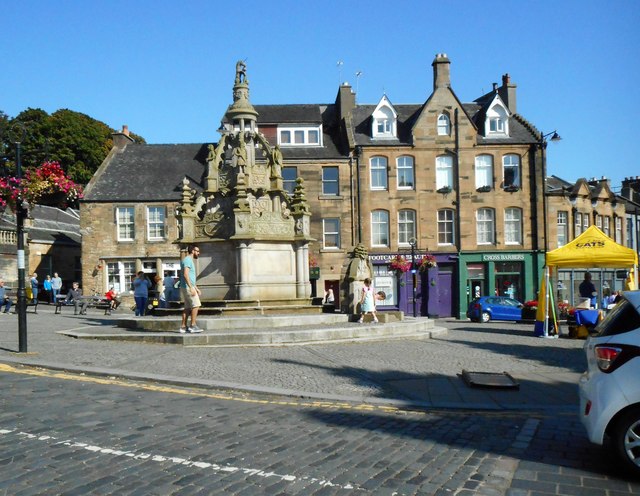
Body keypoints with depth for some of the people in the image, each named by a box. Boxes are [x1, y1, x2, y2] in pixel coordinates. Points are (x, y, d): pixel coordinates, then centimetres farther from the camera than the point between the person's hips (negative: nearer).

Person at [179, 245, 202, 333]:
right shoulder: (187, 260, -11)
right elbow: (185, 275, -22)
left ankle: (183, 327, 7)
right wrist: (191, 288, -26)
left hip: (188, 287, 10)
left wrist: (196, 288, 25)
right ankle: (193, 325, -11)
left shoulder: (189, 260, 21)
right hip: (187, 287, -10)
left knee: (187, 308, 8)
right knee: (196, 305, -11)